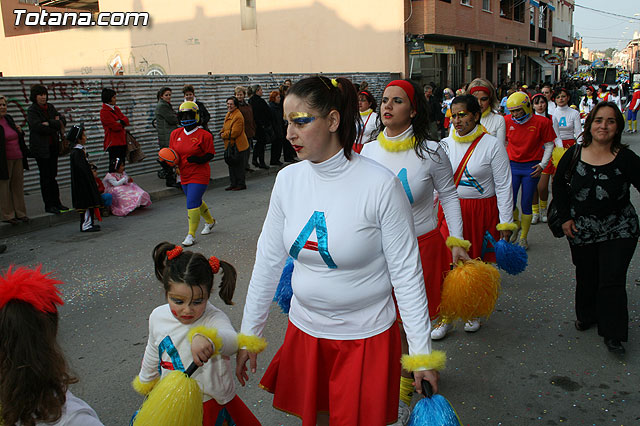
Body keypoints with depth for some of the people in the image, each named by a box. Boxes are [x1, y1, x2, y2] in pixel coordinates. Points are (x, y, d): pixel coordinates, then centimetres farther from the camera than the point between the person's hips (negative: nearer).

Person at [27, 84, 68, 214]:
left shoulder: (50, 107, 11)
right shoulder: (32, 110, -6)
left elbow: (62, 121, 0)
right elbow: (38, 127, -20)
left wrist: (49, 123, -17)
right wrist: (56, 126, -10)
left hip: (53, 146, 5)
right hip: (41, 148, -5)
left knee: (53, 175, 10)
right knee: (46, 177, -1)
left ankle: (56, 202, 16)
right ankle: (48, 205, 5)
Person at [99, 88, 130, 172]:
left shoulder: (116, 109, 15)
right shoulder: (104, 112, -10)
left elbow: (126, 120, 5)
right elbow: (115, 127, -17)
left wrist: (119, 122, -14)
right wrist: (122, 123, 2)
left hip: (122, 141, 8)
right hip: (113, 143, -8)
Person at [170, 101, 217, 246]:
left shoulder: (204, 135, -12)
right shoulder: (176, 134, 5)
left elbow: (210, 154, -9)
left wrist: (199, 159, -26)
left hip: (199, 175, -7)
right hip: (184, 175, 7)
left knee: (192, 204, -12)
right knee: (196, 201, 21)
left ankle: (191, 235, -2)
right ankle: (210, 221, 46)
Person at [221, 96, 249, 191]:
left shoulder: (238, 116, -19)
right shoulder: (229, 114, 13)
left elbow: (234, 133, -22)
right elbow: (225, 127, 22)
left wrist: (223, 135, -9)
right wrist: (222, 133, 1)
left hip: (238, 146, -10)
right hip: (230, 145, 10)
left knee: (239, 167, -2)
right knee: (231, 166, 14)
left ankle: (241, 184, 9)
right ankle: (233, 184, 23)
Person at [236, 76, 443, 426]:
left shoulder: (380, 184, -19)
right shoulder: (288, 179, -5)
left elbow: (406, 272, -13)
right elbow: (268, 260, 2)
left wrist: (421, 353, -11)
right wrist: (248, 334, 5)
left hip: (365, 336, -4)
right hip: (304, 330, 4)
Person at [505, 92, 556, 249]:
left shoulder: (541, 122, -7)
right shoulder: (507, 121, -2)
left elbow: (549, 145, 2)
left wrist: (542, 164, -7)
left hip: (531, 168, -2)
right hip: (512, 166, 2)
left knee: (526, 204, 2)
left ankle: (523, 237, 19)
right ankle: (516, 224, 29)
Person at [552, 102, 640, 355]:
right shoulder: (574, 154, -5)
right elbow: (559, 184, 6)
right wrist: (565, 217, 1)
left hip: (619, 230, -2)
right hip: (582, 229, 2)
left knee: (612, 280, -4)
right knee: (586, 277, 16)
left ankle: (612, 334, 11)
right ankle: (586, 316, 40)